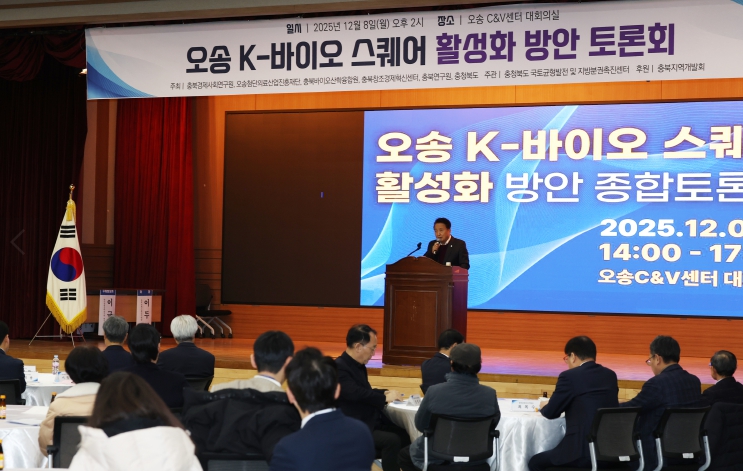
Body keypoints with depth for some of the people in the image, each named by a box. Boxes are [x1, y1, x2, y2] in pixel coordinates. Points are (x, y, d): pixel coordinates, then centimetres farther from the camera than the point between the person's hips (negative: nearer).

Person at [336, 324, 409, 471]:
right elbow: (356, 393, -28)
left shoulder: (358, 365, 13)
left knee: (406, 435, -9)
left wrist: (385, 393, 4)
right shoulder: (338, 367, -16)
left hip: (372, 423, 9)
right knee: (392, 440, -26)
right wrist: (385, 398, -16)